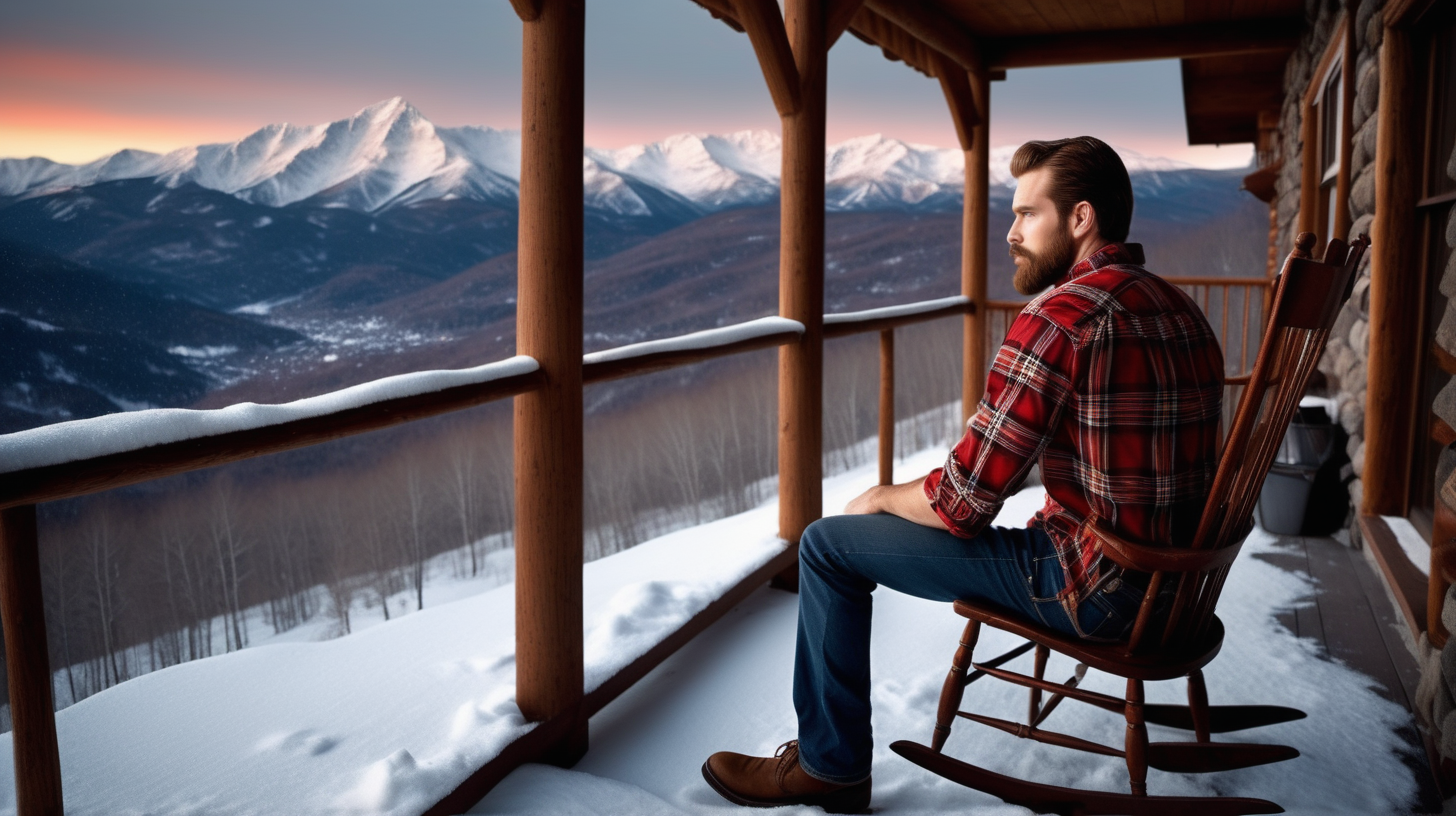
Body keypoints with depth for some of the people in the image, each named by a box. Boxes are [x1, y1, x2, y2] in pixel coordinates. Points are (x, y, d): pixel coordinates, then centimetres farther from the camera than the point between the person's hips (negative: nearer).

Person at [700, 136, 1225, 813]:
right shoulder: (1180, 307, 9)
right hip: (1175, 578, 9)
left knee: (828, 544, -1)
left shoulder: (1061, 314, -20)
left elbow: (961, 502, -20)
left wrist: (882, 496, 2)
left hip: (1097, 588, -9)